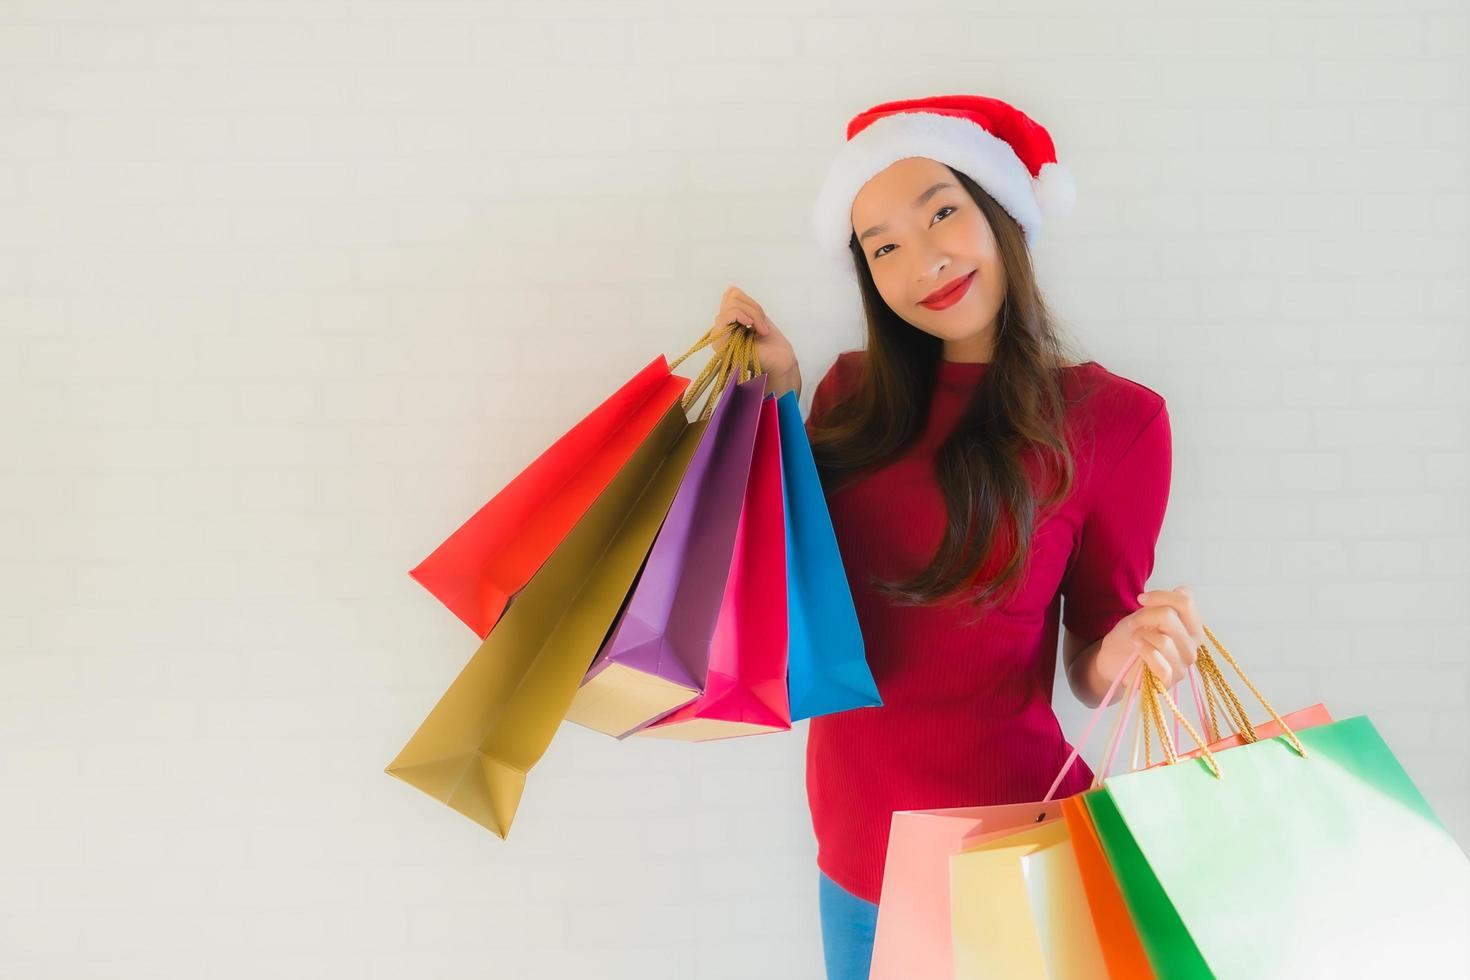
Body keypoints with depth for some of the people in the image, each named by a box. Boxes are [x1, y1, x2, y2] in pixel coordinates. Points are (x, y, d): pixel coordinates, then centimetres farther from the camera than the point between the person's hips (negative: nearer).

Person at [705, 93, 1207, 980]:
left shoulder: (1113, 418, -11)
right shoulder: (855, 393, 1)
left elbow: (1089, 669, -4)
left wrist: (1120, 655, -26)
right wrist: (777, 399, -1)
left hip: (1004, 842, -4)